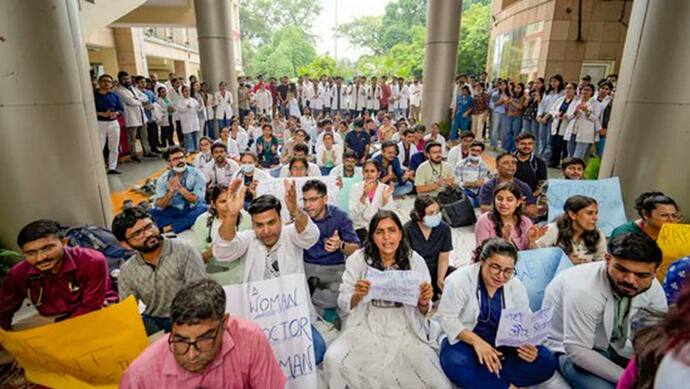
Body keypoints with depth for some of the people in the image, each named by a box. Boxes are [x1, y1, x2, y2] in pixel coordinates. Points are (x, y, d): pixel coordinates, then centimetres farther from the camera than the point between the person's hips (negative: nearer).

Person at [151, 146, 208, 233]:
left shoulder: (196, 174, -11)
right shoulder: (163, 179, -5)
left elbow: (197, 200, -16)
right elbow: (159, 206, -11)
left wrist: (180, 188, -27)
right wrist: (171, 191, -26)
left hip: (192, 209, -2)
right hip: (174, 211, 2)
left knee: (202, 209, -35)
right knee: (152, 212, -21)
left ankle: (169, 228, -27)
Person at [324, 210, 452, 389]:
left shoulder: (415, 261, -2)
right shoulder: (358, 259, -5)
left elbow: (422, 312, 4)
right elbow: (343, 304, -2)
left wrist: (424, 303, -19)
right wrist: (357, 296, -23)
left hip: (405, 330, 1)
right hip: (367, 327, 0)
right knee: (333, 359, -24)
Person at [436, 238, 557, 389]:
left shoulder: (516, 286, -2)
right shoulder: (460, 280, -17)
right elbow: (446, 318, -18)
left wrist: (529, 346, -21)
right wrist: (475, 340, -32)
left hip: (503, 342, 5)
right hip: (464, 340, -4)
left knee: (547, 362, -16)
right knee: (456, 366, -37)